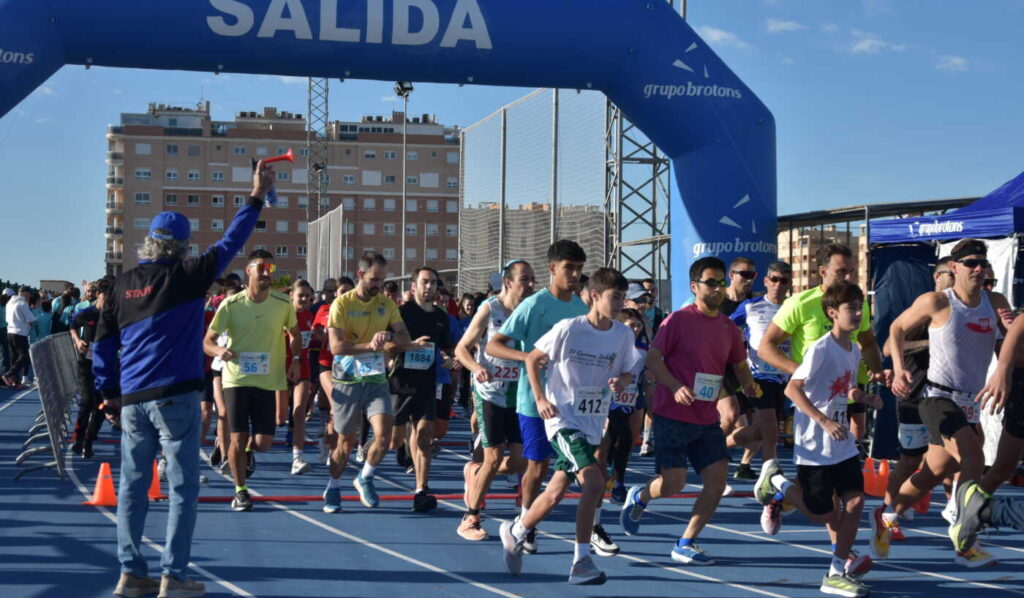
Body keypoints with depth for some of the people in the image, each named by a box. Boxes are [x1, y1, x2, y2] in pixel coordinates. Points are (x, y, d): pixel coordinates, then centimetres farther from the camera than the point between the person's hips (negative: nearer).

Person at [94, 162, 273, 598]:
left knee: (132, 486, 10)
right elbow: (230, 243, 0)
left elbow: (102, 344, 9)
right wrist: (257, 197, 8)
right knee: (182, 488, 2)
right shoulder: (185, 277, -6)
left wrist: (109, 390, 18)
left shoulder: (123, 284, 6)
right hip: (175, 397, -5)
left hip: (132, 399, 5)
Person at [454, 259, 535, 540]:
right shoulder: (489, 310, -6)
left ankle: (474, 472, 30)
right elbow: (462, 348, -3)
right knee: (494, 457, -7)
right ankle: (470, 520, 7)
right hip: (490, 393, -4)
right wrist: (477, 368, -22)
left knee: (520, 460, 1)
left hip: (520, 394, 5)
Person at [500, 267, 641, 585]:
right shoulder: (568, 329, -14)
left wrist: (621, 382, -12)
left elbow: (627, 372, 11)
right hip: (563, 418, -6)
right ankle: (581, 561, -13)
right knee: (594, 482, -22)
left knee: (557, 491, 13)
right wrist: (540, 398, -12)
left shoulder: (623, 334, -1)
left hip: (594, 423, 6)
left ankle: (515, 533, 37)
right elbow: (532, 359, -3)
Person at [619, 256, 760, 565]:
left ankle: (686, 543, 9)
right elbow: (652, 359, -10)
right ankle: (639, 497, 27)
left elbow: (740, 365, 18)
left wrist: (748, 384, -4)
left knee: (717, 477, -4)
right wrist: (676, 387, -24)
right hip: (672, 415, -6)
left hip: (707, 418, 6)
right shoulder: (678, 320, -9)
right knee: (673, 483, -8)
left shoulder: (729, 328, 9)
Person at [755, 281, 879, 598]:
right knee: (822, 514, 1)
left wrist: (866, 398, 1)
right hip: (814, 446, -7)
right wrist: (825, 422, -27)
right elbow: (792, 389, -21)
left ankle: (838, 571, 9)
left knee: (855, 500, -2)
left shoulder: (854, 351, 7)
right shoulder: (821, 349, -17)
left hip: (843, 444, 7)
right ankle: (776, 483, 25)